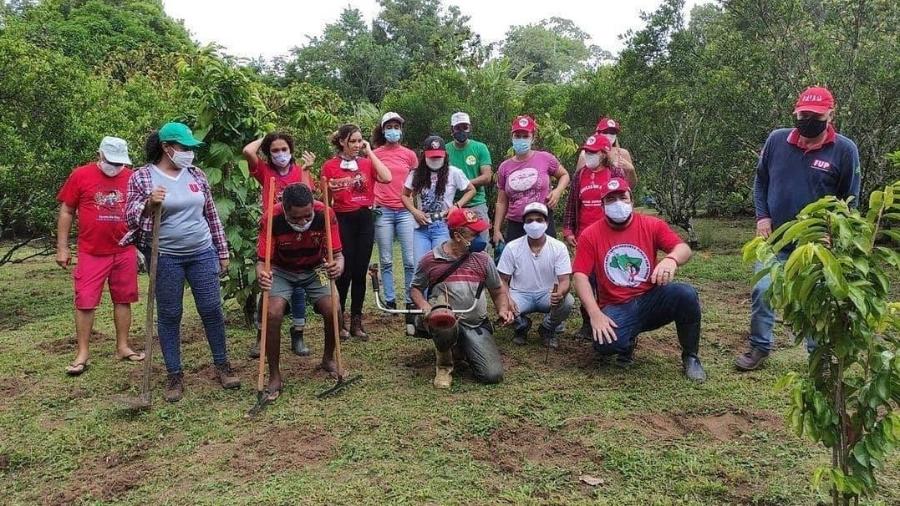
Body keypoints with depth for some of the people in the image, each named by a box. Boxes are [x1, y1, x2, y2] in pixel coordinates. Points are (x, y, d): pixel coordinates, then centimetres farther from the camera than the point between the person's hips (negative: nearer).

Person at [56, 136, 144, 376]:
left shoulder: (131, 177, 2)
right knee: (85, 302, 1)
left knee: (123, 300, 10)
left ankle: (122, 347, 22)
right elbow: (66, 212, 2)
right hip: (91, 253, -2)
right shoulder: (80, 176, -2)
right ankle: (82, 353, 11)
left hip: (125, 252, 2)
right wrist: (62, 247, 0)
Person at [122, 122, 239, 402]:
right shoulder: (142, 177, -3)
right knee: (169, 316, 5)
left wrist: (222, 251, 12)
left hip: (203, 253, 3)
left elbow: (211, 215, 12)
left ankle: (222, 364, 21)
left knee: (212, 310, 5)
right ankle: (175, 375, 18)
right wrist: (148, 203, -27)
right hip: (165, 258, -3)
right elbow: (130, 217, -5)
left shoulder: (196, 175, 7)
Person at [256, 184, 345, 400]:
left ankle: (328, 358, 15)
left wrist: (338, 265, -46)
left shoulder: (325, 214, -27)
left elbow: (338, 254, -21)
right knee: (272, 315, -23)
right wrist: (262, 274, -49)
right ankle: (274, 375, -4)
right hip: (281, 271, -1)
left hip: (315, 269, 1)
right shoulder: (272, 219, -29)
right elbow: (262, 260, -25)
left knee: (333, 311, -17)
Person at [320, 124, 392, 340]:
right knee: (345, 272, -3)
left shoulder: (367, 162, 8)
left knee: (360, 273, 6)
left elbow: (387, 178, -10)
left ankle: (356, 322, 16)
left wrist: (370, 152, -5)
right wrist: (330, 190, -16)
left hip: (364, 219, 3)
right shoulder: (330, 166, -1)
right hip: (343, 220, -3)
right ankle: (339, 320, 13)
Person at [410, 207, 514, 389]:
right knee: (446, 328, -42)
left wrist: (503, 309, -2)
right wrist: (423, 305, -8)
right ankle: (444, 365, -4)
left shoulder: (482, 258, 10)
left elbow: (498, 291, 19)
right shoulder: (430, 260, 3)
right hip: (446, 320, -3)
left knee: (493, 375, -15)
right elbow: (415, 289, 13)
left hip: (477, 326, 3)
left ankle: (464, 350, 21)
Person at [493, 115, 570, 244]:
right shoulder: (504, 167, 7)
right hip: (515, 226, 2)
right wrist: (496, 230, 6)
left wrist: (558, 191, -6)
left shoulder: (545, 159, 0)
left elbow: (564, 175, 15)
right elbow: (501, 203, 11)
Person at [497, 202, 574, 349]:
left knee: (567, 301, -31)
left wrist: (559, 294, -39)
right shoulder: (512, 248, -9)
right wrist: (506, 299, -25)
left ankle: (548, 329, 3)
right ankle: (522, 326, 7)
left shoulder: (559, 247, -10)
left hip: (548, 294, 0)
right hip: (521, 294, 0)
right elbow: (503, 280, -3)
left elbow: (564, 281, -14)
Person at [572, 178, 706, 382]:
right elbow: (580, 276, -9)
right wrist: (595, 313, -22)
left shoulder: (652, 225, 1)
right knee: (604, 343, -32)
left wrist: (671, 259, -34)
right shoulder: (590, 235, -3)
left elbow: (684, 249, -8)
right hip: (617, 309, -1)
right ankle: (627, 343, 10)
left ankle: (690, 357, -3)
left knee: (686, 294, -29)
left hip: (652, 300, 2)